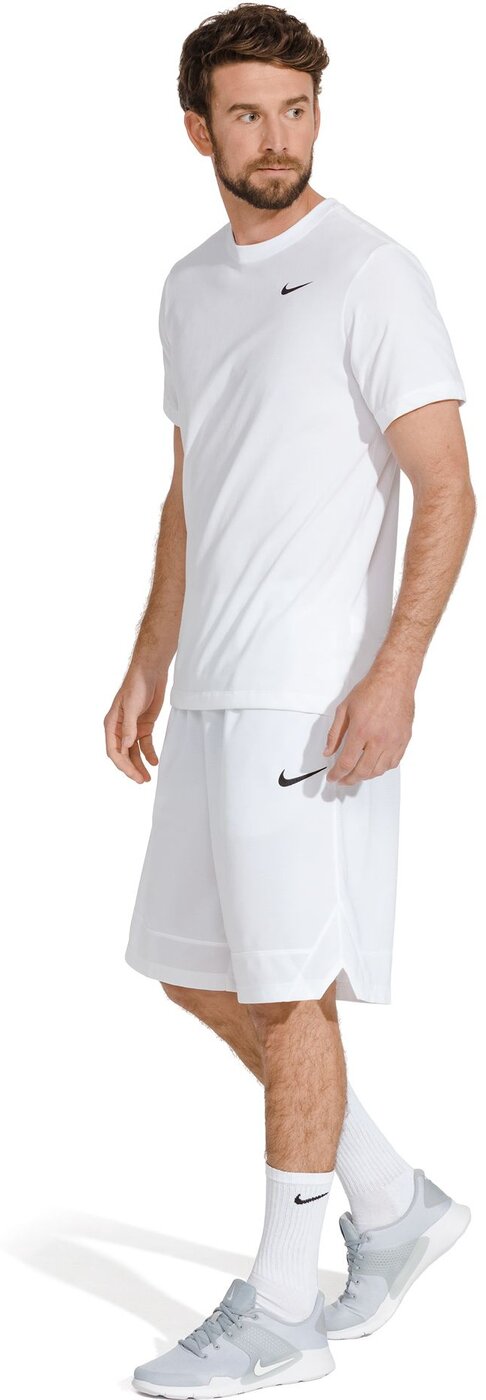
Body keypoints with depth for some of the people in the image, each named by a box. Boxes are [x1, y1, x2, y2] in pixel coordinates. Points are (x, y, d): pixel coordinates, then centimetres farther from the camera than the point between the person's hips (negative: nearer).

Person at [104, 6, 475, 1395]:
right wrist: (147, 667, 18)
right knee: (195, 971, 14)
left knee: (288, 990, -3)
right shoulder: (191, 288, 15)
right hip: (214, 692, 9)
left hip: (317, 695, -8)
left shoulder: (372, 275, -9)